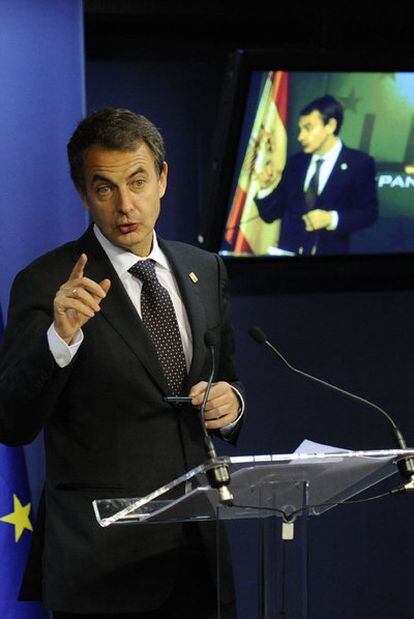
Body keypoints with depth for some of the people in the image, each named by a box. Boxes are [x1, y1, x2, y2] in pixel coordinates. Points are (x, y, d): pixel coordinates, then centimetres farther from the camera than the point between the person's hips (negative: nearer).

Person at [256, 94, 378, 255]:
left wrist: (331, 219, -14)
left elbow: (369, 213, -2)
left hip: (330, 252, -3)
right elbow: (270, 214, 13)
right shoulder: (295, 163, 14)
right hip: (288, 252, 3)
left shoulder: (359, 163, 3)